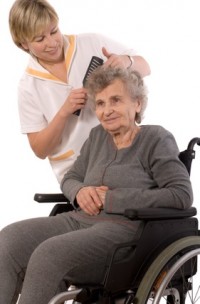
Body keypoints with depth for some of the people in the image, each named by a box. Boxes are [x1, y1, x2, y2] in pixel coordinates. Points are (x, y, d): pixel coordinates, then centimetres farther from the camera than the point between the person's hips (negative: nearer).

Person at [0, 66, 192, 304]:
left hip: (123, 230, -6)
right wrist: (80, 191, -3)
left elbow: (182, 195, -10)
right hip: (78, 220, 6)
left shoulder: (156, 139, 0)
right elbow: (69, 179, 25)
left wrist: (112, 199, -13)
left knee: (48, 254, -31)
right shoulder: (98, 136, 18)